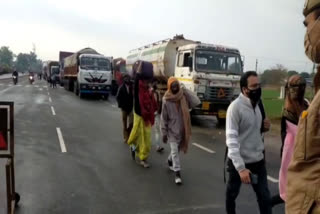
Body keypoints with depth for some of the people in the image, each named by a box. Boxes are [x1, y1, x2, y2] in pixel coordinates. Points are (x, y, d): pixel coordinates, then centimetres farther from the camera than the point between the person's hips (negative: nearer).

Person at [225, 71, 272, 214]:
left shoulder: (256, 104, 5)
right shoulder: (235, 107, -19)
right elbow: (231, 139, -24)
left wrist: (263, 127, -5)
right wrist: (241, 167, -30)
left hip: (258, 160, 6)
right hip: (239, 162, -6)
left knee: (265, 197, 10)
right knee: (232, 193, 16)